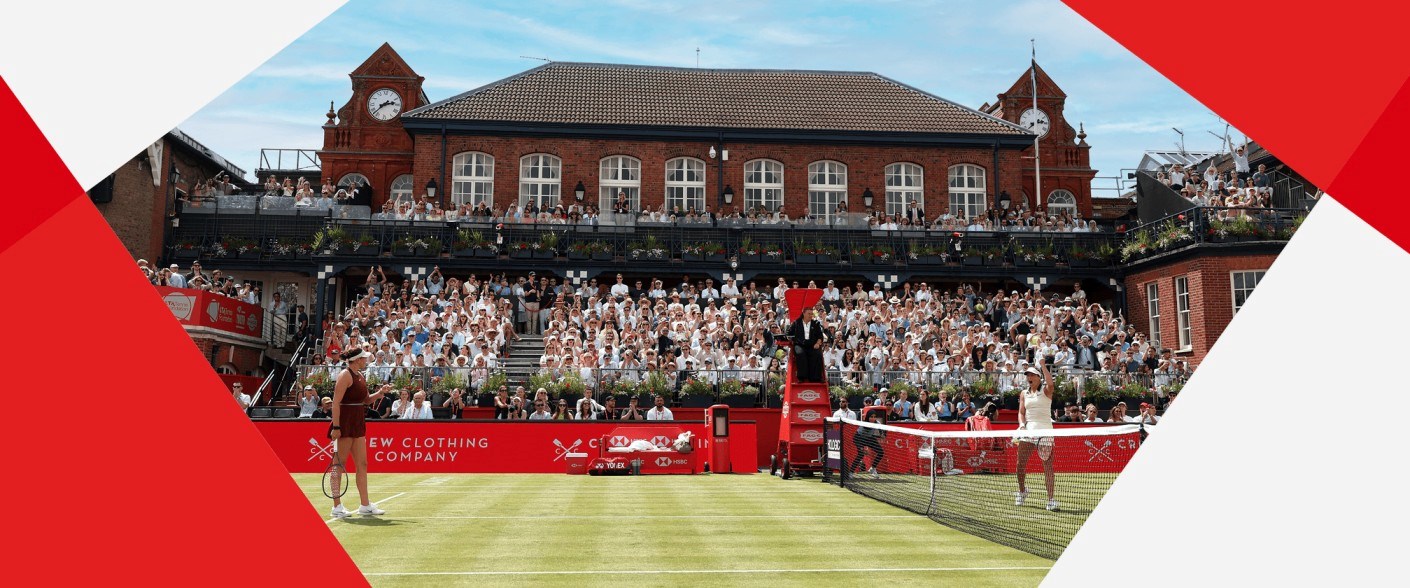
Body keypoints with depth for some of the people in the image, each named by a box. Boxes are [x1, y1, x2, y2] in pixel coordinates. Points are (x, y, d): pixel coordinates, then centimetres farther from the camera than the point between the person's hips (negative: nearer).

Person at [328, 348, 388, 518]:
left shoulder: (361, 376, 14)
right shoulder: (345, 375, -12)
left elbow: (366, 399, 24)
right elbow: (336, 402, -17)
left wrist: (379, 393, 5)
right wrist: (335, 427, -23)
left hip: (358, 424, 9)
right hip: (345, 424, -9)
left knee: (362, 465, 9)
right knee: (340, 465, -1)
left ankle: (365, 505, 13)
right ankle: (337, 507, 6)